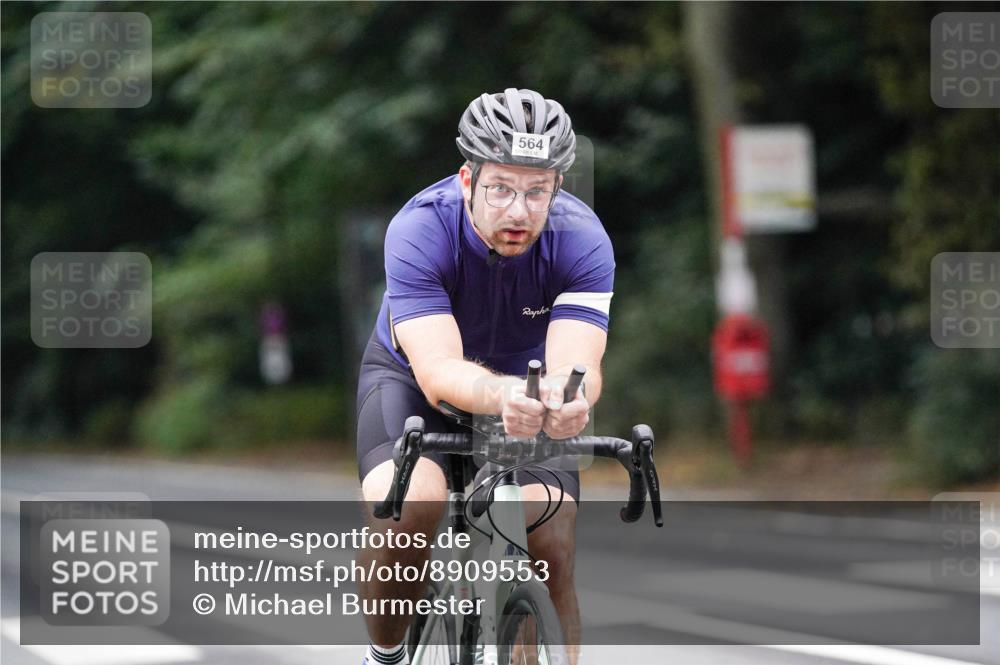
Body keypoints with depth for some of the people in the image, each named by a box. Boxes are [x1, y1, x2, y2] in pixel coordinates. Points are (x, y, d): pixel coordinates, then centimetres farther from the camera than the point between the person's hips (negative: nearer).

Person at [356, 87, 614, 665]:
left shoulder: (582, 240, -27)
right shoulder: (419, 230, -32)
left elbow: (577, 363, -37)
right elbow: (438, 370, -42)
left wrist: (568, 396, -63)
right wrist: (501, 395, -64)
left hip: (529, 384, 2)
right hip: (413, 377, -2)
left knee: (552, 547, -19)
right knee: (407, 503, -31)